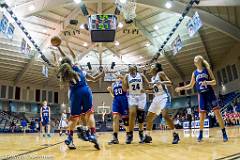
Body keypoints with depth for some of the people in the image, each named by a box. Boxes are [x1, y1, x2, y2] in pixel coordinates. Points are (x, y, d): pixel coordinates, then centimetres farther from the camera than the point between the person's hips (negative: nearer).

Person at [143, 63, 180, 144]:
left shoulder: (161, 73, -5)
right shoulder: (152, 78, 17)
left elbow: (170, 83, -16)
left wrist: (161, 82, -32)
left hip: (164, 97, -9)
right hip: (156, 98, 9)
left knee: (165, 115, -26)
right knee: (149, 117, 7)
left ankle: (175, 135, -16)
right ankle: (147, 136, 17)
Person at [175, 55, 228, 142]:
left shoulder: (207, 69, 0)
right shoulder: (194, 73, 8)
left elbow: (214, 82, -2)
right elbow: (190, 86, 14)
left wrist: (207, 82, -22)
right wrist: (180, 88, 4)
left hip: (210, 93, -2)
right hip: (201, 95, 3)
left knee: (217, 113, -4)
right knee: (202, 115, 2)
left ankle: (224, 133, 5)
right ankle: (200, 133, 13)